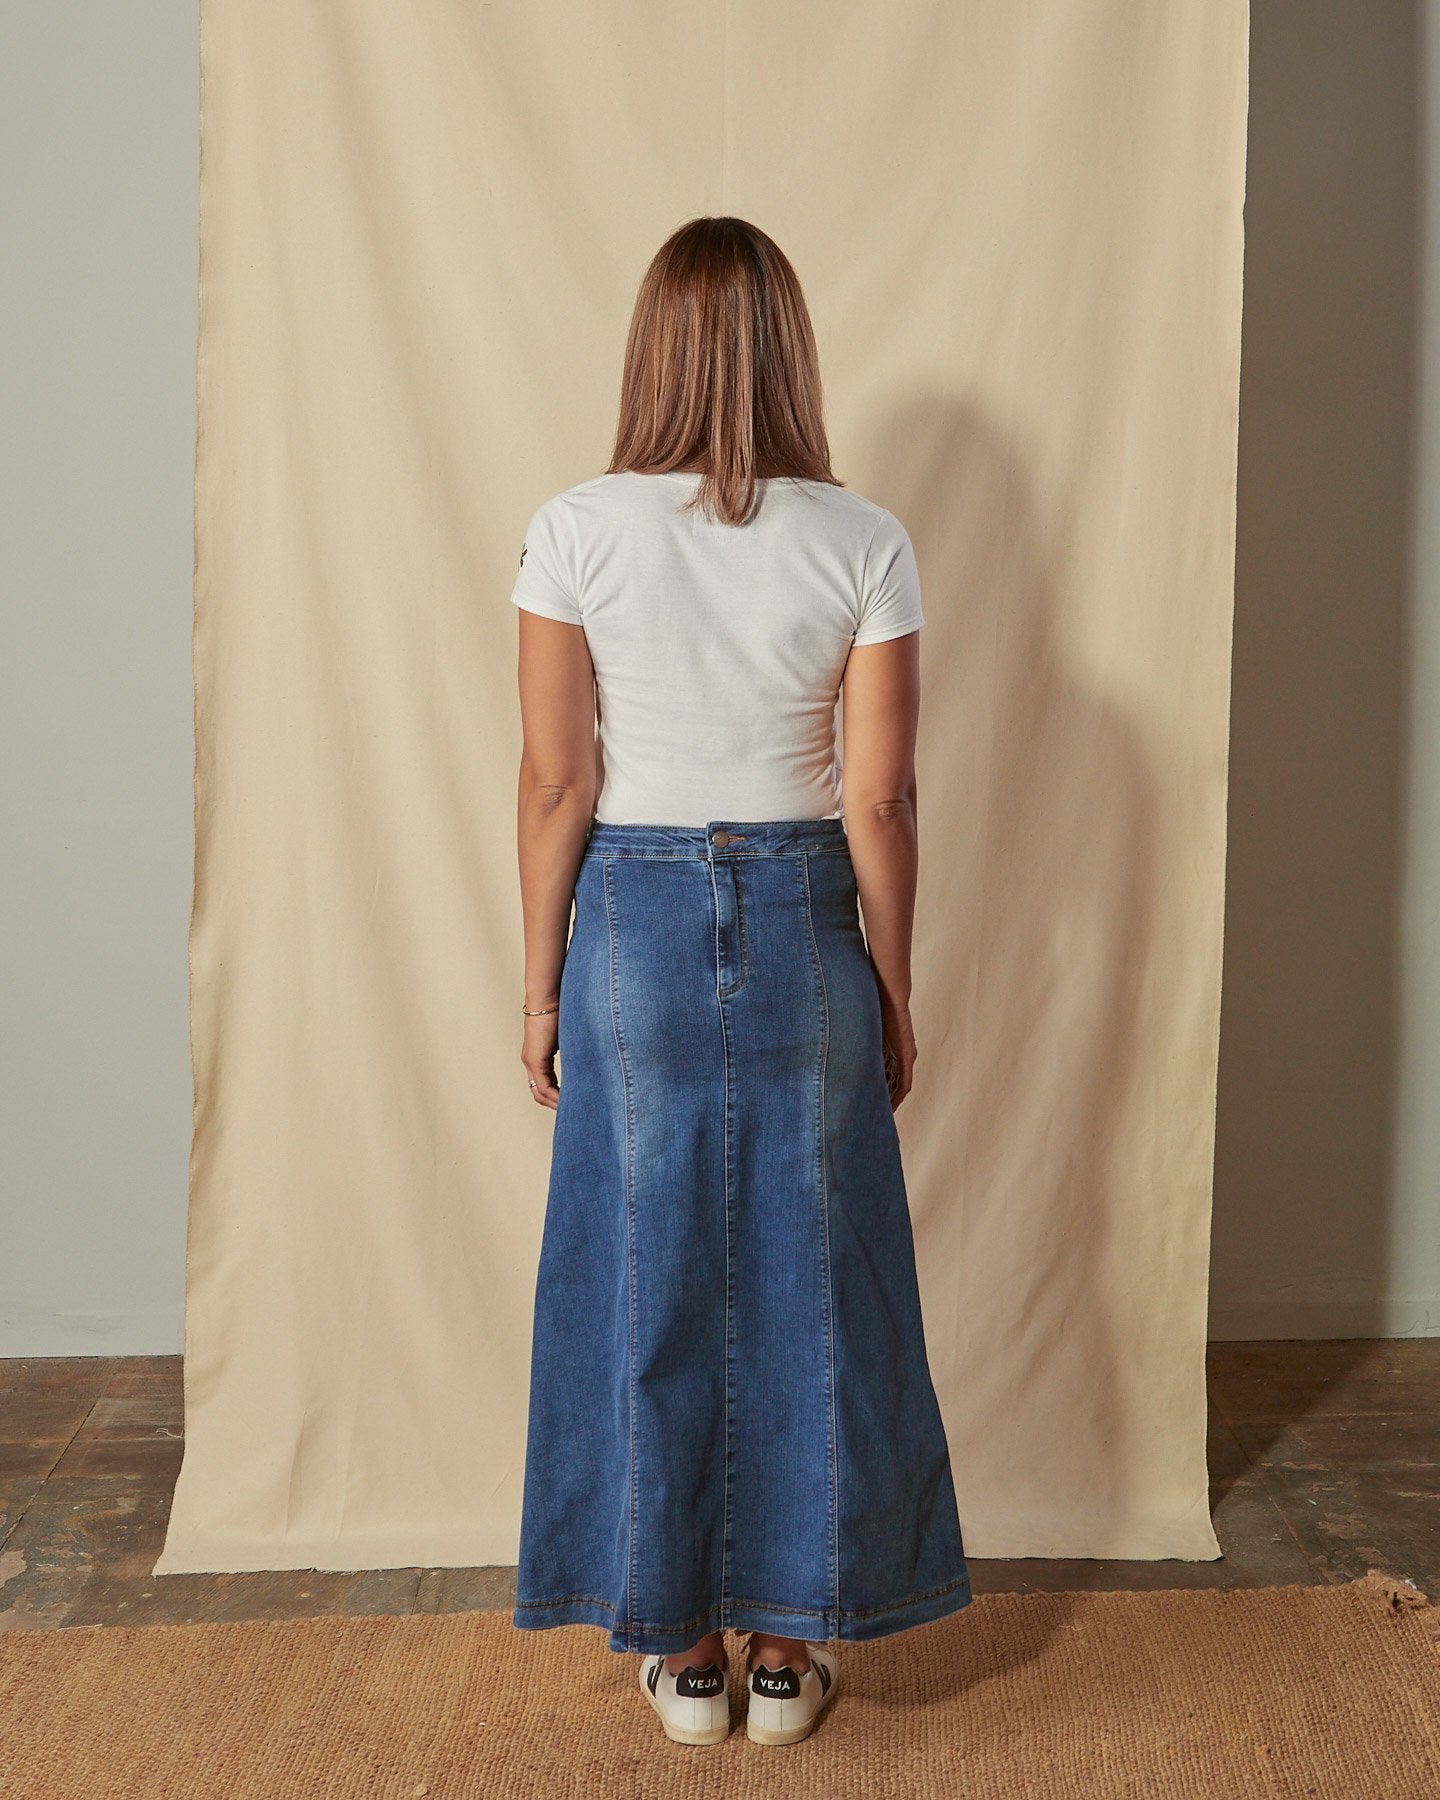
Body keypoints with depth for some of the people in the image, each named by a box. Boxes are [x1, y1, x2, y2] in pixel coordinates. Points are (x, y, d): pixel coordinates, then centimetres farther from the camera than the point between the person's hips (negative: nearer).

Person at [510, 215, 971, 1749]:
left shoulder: (575, 532, -8)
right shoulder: (865, 545, -7)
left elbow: (556, 784, -6)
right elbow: (880, 800, -6)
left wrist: (541, 986, 4)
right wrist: (892, 991, 6)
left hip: (636, 922, 0)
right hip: (803, 924, 0)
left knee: (646, 1277, 11)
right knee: (806, 1276, 12)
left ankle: (680, 1646, 23)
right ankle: (790, 1640, 23)